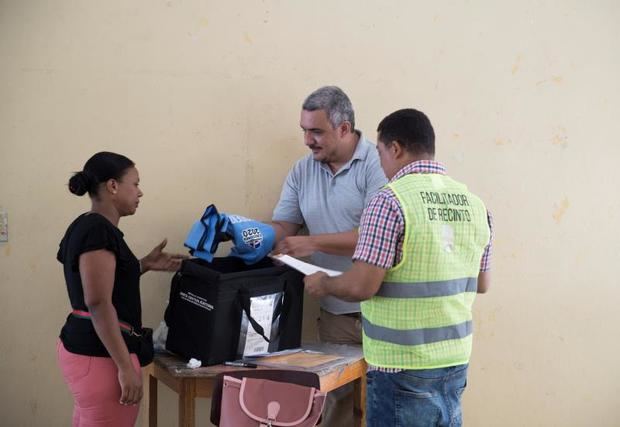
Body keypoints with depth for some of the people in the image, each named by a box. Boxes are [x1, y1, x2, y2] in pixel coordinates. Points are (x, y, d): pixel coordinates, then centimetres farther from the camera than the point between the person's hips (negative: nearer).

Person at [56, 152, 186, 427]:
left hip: (80, 347, 10)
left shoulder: (84, 225, 12)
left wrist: (145, 265, 15)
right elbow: (98, 303, -23)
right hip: (100, 355, -10)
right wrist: (126, 367, -23)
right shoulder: (99, 229, -17)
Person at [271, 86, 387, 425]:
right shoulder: (302, 171, 8)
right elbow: (281, 228, 7)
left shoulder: (377, 164, -11)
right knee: (337, 397, 15)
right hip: (334, 311, 5)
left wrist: (314, 243, -18)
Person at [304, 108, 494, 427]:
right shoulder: (474, 204, 4)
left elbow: (361, 287, -19)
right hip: (455, 359, 6)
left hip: (403, 365, -6)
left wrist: (323, 284, 0)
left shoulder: (391, 200, -16)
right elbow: (481, 284, 13)